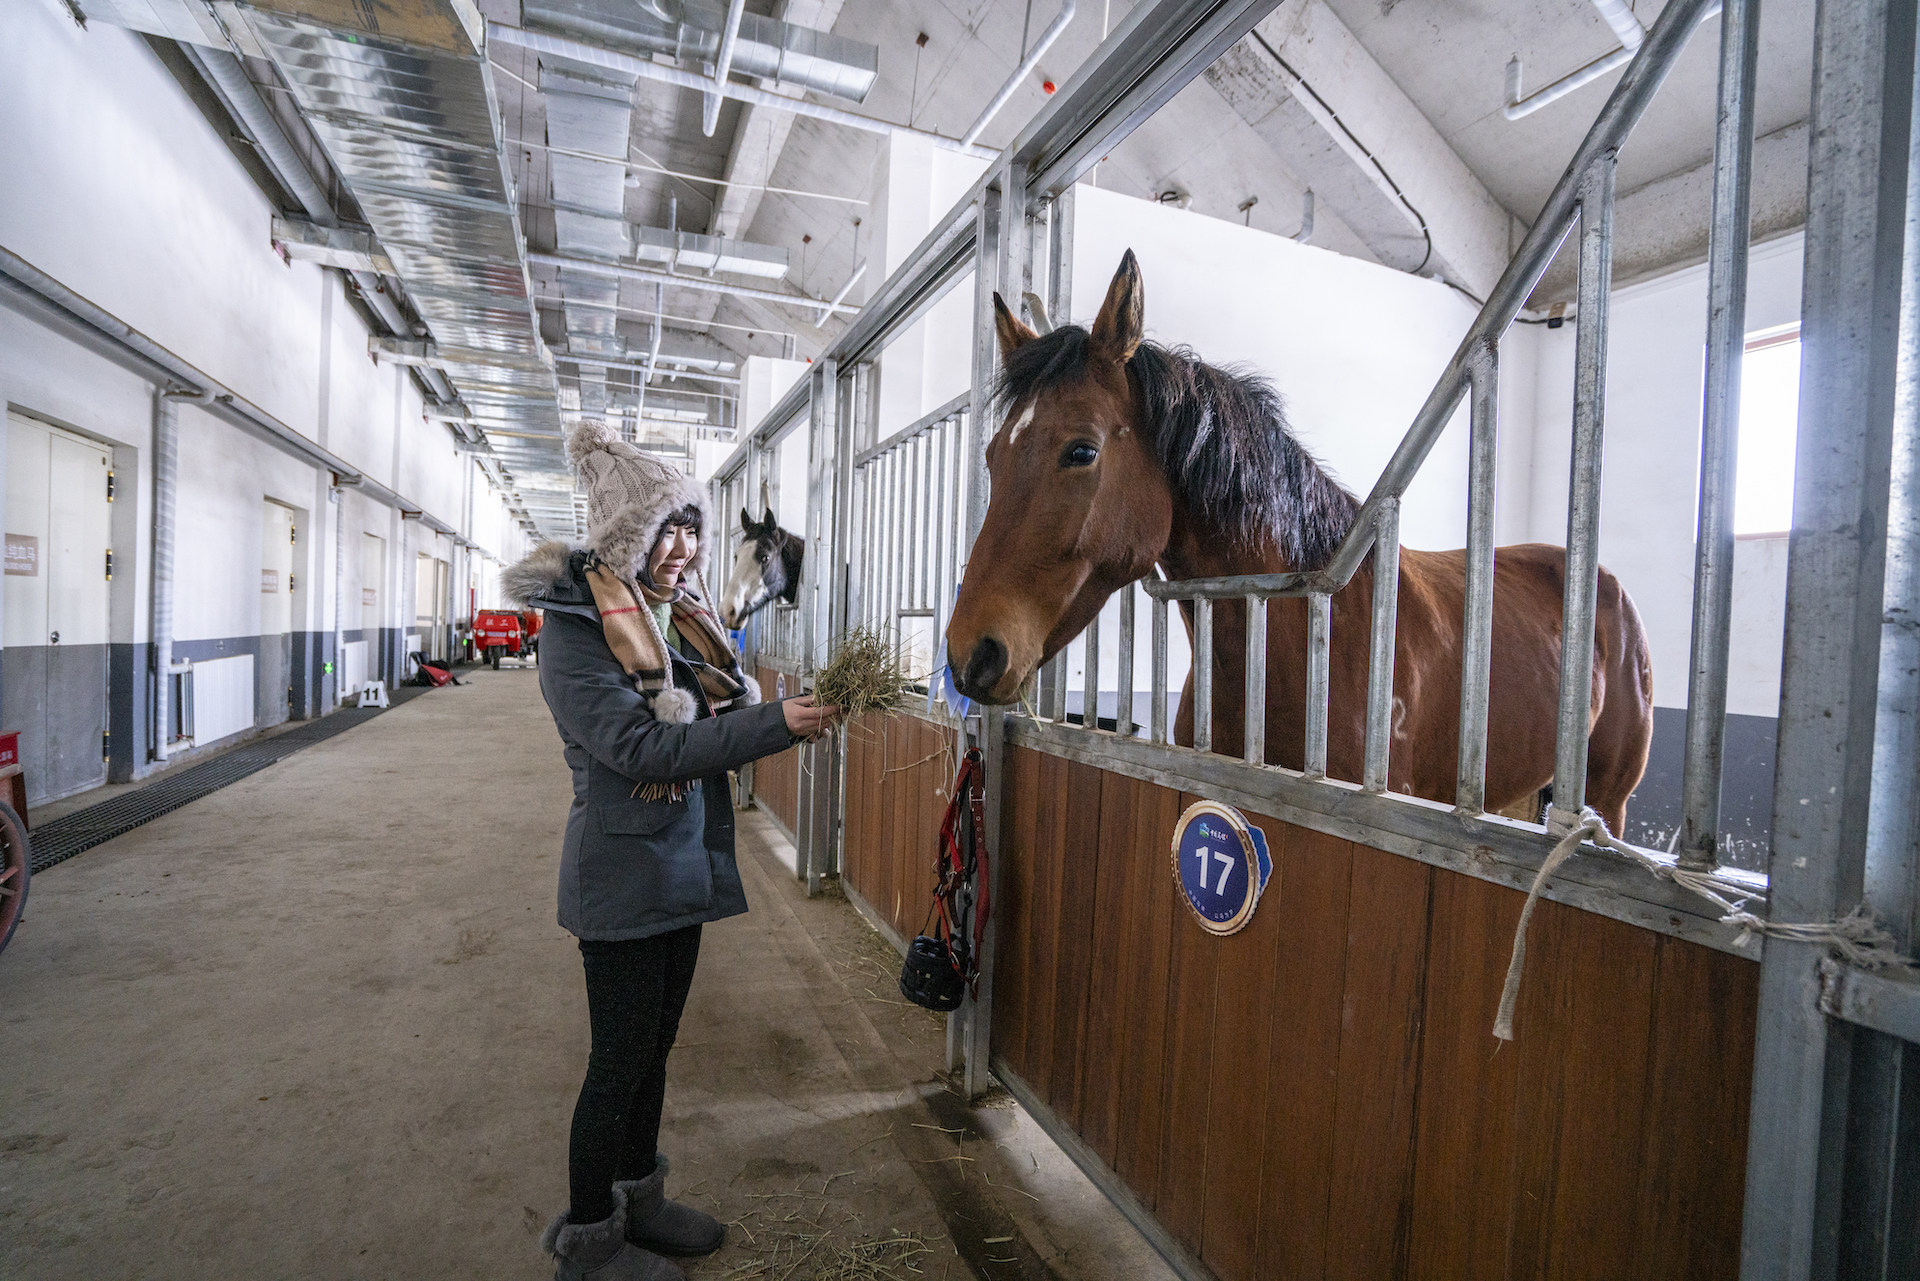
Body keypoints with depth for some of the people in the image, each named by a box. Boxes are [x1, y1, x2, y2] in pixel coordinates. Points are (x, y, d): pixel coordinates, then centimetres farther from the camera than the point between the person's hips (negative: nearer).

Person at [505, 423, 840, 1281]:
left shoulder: (676, 618, 6)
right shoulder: (574, 626, -16)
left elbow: (714, 722, 7)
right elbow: (644, 746, -25)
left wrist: (787, 716, -14)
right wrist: (777, 722, -28)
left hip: (684, 866, 7)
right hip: (623, 873, -7)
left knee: (653, 1046, 21)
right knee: (620, 1059, 8)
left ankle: (638, 1198, 41)